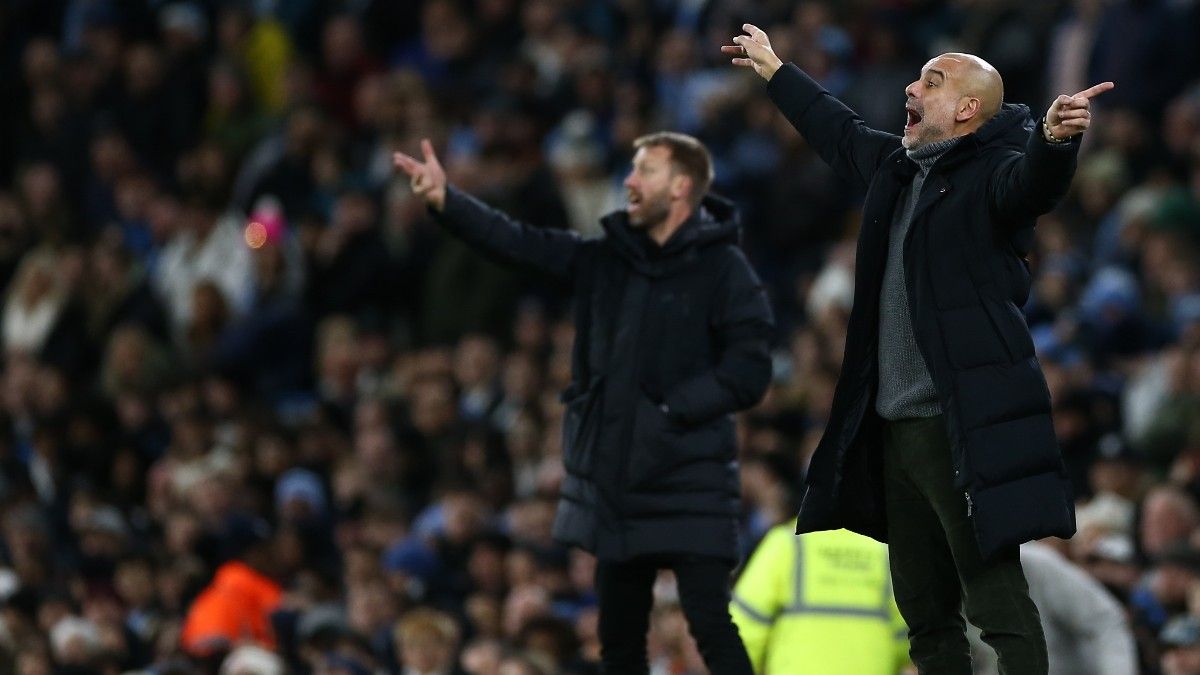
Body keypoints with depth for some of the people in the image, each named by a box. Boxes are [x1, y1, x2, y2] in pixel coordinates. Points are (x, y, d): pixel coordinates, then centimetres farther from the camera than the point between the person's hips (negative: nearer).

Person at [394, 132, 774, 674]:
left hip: (689, 485, -7)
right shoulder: (606, 260, 11)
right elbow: (520, 244, 5)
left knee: (710, 623, -13)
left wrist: (670, 411, -16)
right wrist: (445, 201, -7)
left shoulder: (723, 269, -7)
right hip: (613, 477, 7)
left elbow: (747, 374, -13)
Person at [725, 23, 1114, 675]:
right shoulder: (895, 168, 16)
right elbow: (838, 129, 35)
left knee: (997, 602, -14)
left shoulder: (992, 174, -9)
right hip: (893, 429, 9)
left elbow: (1034, 181, -31)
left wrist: (1055, 139, -54)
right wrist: (773, 70, 48)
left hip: (965, 430, -9)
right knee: (924, 613, 13)